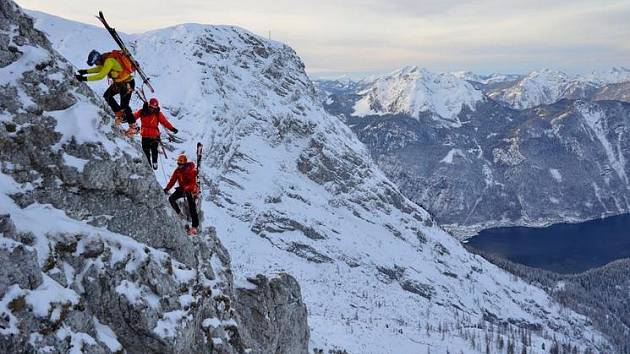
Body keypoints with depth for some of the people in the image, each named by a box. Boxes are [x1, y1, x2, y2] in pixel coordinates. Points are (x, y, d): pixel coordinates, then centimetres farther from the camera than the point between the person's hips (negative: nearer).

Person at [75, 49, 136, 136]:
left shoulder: (109, 61, -28)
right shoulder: (105, 59, 1)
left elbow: (101, 75, -33)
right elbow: (99, 68, 20)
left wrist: (85, 78, -30)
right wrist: (86, 71, 8)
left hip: (127, 84, -9)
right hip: (118, 82, 9)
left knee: (124, 106, -7)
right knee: (107, 96, 8)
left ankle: (133, 126, 8)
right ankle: (120, 114, 19)